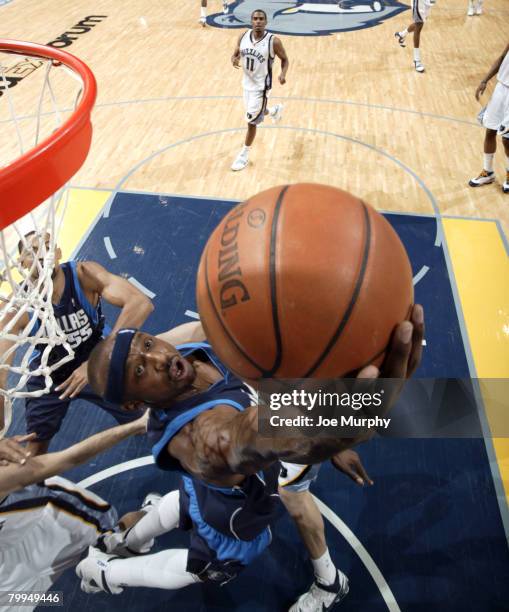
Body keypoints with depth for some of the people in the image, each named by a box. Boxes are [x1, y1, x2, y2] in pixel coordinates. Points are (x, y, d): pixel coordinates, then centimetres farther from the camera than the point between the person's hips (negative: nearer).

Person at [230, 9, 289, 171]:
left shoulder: (273, 41, -19)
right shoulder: (243, 36, -6)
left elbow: (285, 59, -6)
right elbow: (235, 54, 6)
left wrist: (283, 74, -26)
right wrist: (235, 60, -19)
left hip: (261, 86, -6)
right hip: (247, 83, 6)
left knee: (251, 121, -3)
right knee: (256, 113, 26)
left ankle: (244, 155, 14)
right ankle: (276, 110, 60)